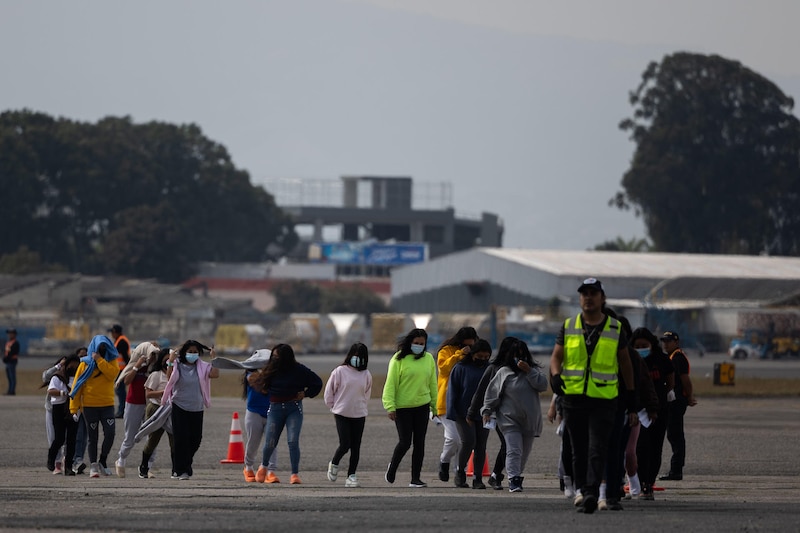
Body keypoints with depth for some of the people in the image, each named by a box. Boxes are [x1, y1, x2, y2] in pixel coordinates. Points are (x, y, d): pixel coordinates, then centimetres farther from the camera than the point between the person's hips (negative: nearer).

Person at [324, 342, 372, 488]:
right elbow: (329, 391, 0)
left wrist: (360, 407, 10)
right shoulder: (340, 371, -6)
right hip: (342, 414, -4)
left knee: (356, 447, 2)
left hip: (359, 415, 4)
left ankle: (351, 476, 7)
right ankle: (334, 463, 19)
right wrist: (334, 407, 5)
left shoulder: (366, 375, 5)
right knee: (345, 444, -10)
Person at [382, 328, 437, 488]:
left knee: (419, 443, 5)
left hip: (422, 407, 4)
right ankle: (392, 467, 21)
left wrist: (435, 406, 13)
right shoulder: (399, 359, -7)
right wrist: (390, 407, -13)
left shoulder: (428, 359, 6)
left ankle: (415, 478, 11)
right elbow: (391, 383, -8)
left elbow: (432, 384, 13)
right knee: (405, 442, -5)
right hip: (402, 407, -4)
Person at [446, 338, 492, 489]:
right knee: (468, 441, -15)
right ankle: (460, 471, 6)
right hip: (464, 414, -3)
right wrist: (452, 413, -9)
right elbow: (452, 392, -3)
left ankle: (477, 478, 9)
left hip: (482, 414, 3)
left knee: (481, 446, 3)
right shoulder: (460, 369, -3)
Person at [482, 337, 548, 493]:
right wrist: (487, 411, 1)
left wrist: (529, 371, -15)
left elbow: (542, 385, -8)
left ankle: (517, 477, 26)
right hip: (510, 420, -3)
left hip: (530, 420, 3)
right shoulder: (504, 372, 3)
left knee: (524, 452, 11)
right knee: (514, 450, -15)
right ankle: (513, 480, -21)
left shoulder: (535, 370, 7)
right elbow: (492, 392, 5)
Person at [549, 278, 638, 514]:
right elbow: (556, 357, 9)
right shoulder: (568, 326, 9)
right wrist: (555, 376, -15)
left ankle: (591, 494, -23)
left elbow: (626, 365, 12)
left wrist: (631, 402, 10)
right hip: (573, 397, 2)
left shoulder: (615, 329, 6)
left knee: (597, 450, -14)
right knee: (579, 450, 8)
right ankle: (582, 490, 21)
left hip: (604, 399, -2)